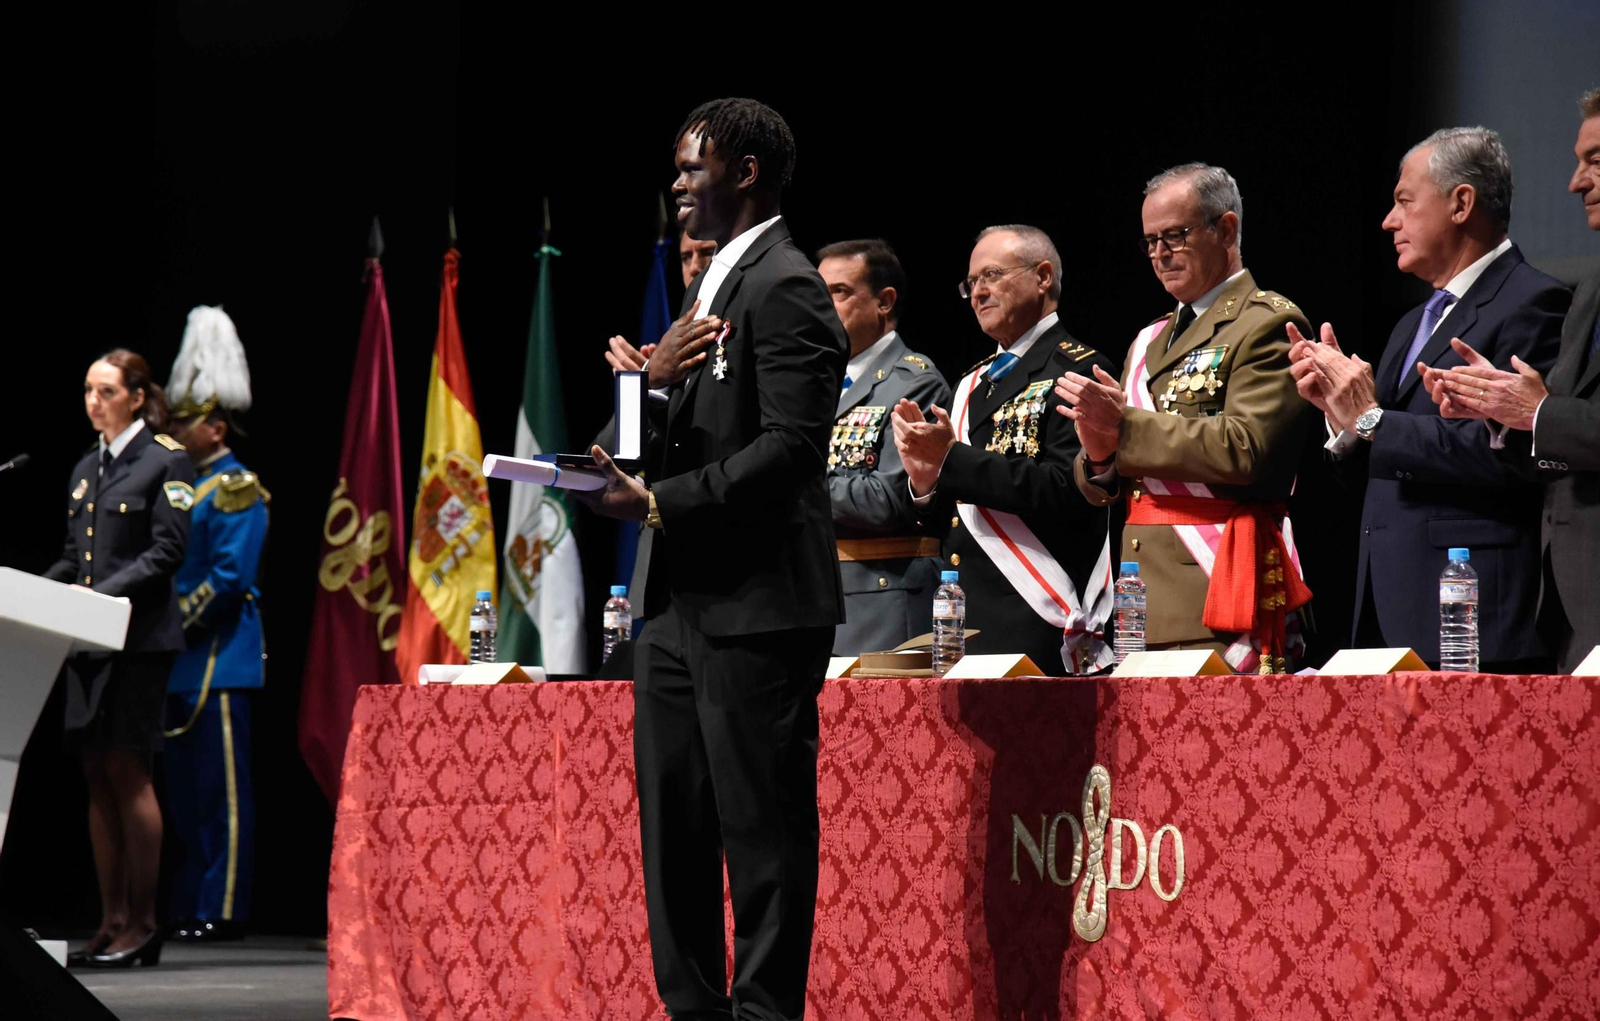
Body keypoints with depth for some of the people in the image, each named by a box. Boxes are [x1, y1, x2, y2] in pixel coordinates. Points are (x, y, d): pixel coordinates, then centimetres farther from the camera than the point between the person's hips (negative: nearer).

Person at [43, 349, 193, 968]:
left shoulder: (165, 461, -3)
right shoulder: (86, 469, 18)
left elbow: (166, 553, -10)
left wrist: (104, 595, -19)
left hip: (140, 637, -7)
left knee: (126, 770, -9)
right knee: (98, 776, 5)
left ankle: (143, 925, -5)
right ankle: (113, 921, 8)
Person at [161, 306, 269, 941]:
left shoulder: (236, 489, -9)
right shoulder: (188, 485, 18)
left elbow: (229, 578, -17)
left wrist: (176, 623, -14)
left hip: (219, 660, -9)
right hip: (183, 663, 9)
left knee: (222, 788, -7)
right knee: (184, 788, 11)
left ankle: (222, 912, -6)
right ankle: (189, 908, 15)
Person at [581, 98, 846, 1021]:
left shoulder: (785, 288, -12)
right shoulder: (712, 286, 19)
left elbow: (789, 447, -20)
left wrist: (661, 503, -21)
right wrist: (656, 381, -2)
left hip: (755, 607, -10)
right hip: (684, 601, 10)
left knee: (764, 831, -5)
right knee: (673, 823, 12)